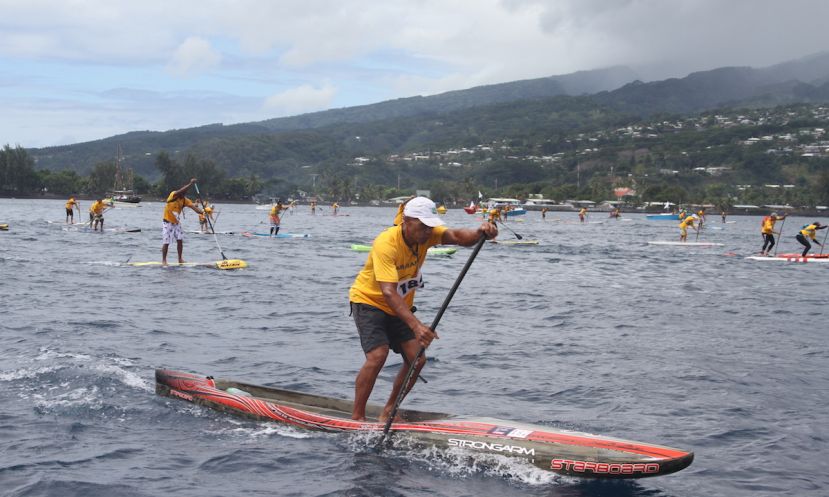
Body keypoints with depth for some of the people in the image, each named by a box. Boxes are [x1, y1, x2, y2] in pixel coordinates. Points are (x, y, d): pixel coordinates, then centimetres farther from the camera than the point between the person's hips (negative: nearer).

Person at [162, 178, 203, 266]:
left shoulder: (185, 200, -1)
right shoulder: (173, 195, -15)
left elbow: (193, 206, -13)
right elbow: (180, 191, -35)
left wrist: (202, 212, -30)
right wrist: (190, 184, -37)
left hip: (176, 222, 6)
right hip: (167, 222, -6)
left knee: (180, 240, -1)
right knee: (166, 242, -5)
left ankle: (180, 259, 9)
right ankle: (164, 260, 5)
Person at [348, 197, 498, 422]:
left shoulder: (427, 233, -13)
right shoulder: (386, 244, -31)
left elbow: (456, 236, -31)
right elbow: (388, 292, -41)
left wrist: (480, 232, -55)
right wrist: (416, 326, -51)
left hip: (399, 307, 7)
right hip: (369, 301, -7)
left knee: (417, 359, -3)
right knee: (377, 355, -24)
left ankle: (388, 412, 14)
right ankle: (357, 417, -12)